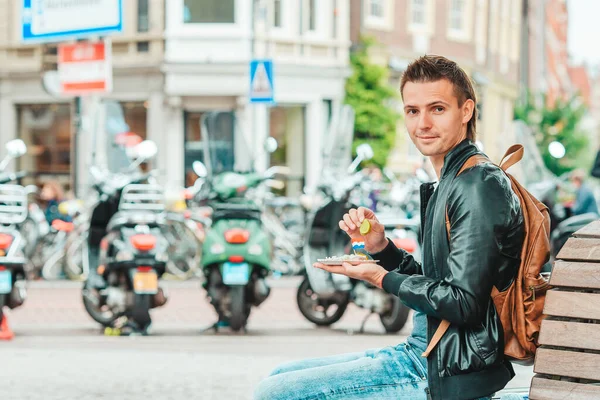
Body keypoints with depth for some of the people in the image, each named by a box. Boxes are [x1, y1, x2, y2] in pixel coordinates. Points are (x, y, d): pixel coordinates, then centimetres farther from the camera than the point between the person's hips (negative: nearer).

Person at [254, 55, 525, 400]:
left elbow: (463, 303, -23)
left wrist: (382, 278, -10)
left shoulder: (480, 186, -16)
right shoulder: (449, 184, 17)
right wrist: (381, 247, 4)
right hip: (424, 353, 10)